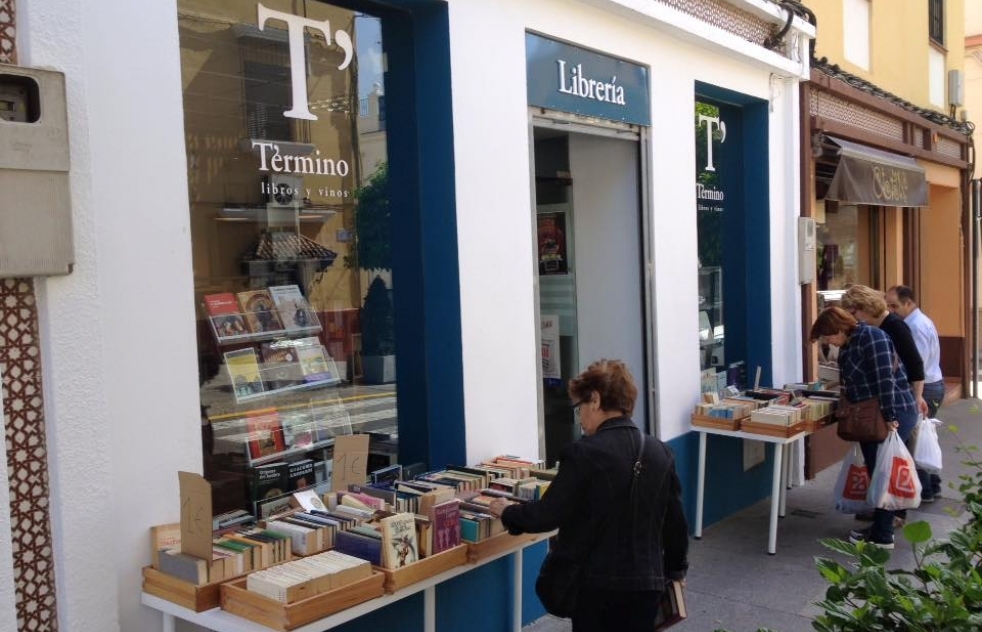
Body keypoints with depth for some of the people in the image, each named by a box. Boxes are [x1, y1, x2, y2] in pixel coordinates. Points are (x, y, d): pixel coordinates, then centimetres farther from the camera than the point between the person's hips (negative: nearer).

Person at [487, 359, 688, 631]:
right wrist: (676, 568, 24)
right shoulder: (661, 452, 1)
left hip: (598, 584, -5)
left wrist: (508, 512, 7)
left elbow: (548, 514, -12)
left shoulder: (584, 453, -15)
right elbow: (675, 522, 8)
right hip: (647, 582, 5)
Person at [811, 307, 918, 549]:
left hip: (892, 416, -9)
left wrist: (890, 419, -23)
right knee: (875, 473, 15)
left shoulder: (872, 337, -17)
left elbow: (885, 380, -22)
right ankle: (880, 526, 25)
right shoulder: (847, 346, 11)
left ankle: (883, 536, 5)